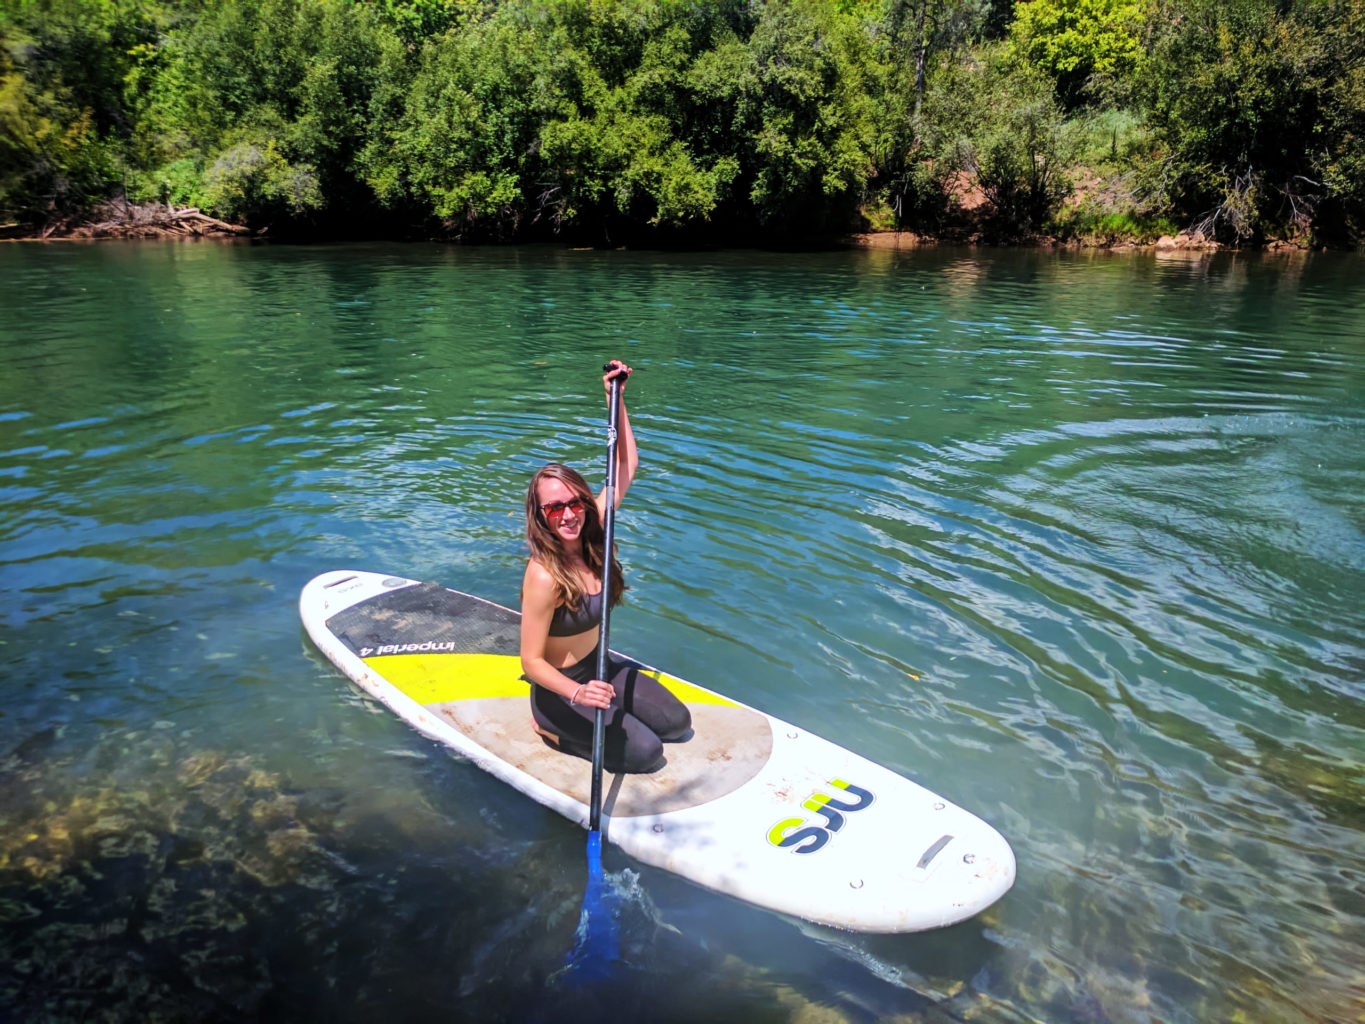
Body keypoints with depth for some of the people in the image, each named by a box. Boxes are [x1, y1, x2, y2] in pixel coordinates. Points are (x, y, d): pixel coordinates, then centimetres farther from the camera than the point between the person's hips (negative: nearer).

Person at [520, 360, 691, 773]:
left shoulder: (590, 534, -11)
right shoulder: (544, 575, -30)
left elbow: (626, 468, -4)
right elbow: (531, 660, -25)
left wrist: (616, 400, -11)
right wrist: (577, 694, -42)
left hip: (597, 666, 7)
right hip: (559, 687, -7)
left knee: (678, 723, 9)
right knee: (645, 751, -12)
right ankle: (552, 728, 6)